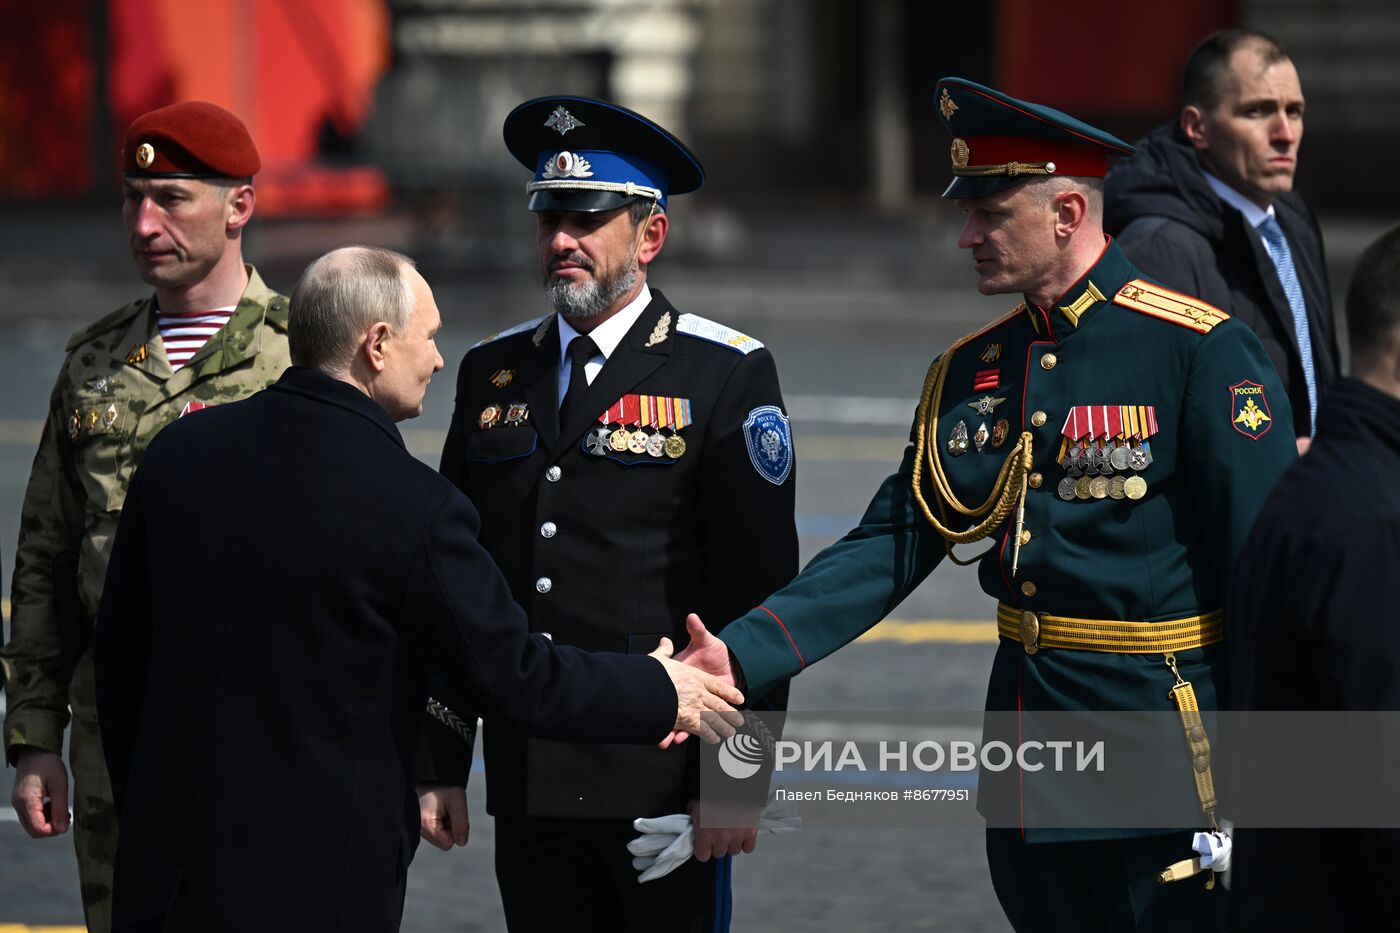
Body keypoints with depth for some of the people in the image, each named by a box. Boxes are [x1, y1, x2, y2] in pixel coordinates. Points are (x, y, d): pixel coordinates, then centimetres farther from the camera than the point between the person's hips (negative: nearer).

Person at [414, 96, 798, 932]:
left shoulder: (726, 375, -2)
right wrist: (441, 767, 8)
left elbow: (760, 592, -6)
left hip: (665, 789, -4)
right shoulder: (493, 374, 12)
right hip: (529, 790, 4)